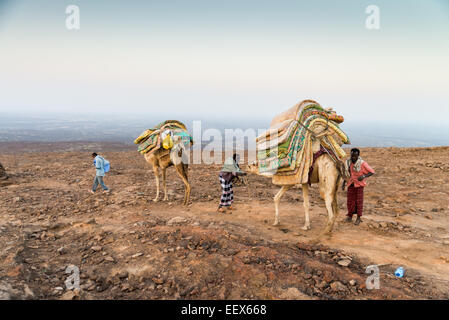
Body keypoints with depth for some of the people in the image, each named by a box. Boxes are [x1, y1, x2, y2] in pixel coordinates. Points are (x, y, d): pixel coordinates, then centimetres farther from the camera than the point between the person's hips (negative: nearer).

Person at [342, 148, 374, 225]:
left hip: (359, 184, -4)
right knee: (350, 201, 7)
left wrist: (364, 176, -28)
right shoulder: (348, 162, -2)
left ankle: (359, 218, 15)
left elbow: (372, 171, -13)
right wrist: (344, 183, 6)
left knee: (359, 201, 3)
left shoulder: (362, 163, -17)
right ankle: (350, 216, 20)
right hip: (351, 184, 4)